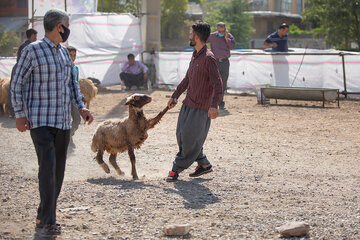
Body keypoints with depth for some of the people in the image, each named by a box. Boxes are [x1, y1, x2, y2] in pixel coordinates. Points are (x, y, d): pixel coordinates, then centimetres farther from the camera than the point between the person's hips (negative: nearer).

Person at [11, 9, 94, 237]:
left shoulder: (64, 52, 13)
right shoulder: (32, 51, -7)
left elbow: (72, 82, 18)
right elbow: (17, 84, -4)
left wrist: (82, 107, 6)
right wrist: (20, 114, -11)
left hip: (63, 121, 7)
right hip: (40, 121, -7)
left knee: (59, 169, 8)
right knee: (48, 166, -16)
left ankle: (44, 216, 20)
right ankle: (48, 222, -14)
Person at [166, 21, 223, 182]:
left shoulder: (208, 58, -16)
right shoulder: (195, 55, 13)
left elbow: (217, 84, -24)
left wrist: (214, 105, -35)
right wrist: (175, 96, 30)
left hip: (200, 107, -9)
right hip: (188, 104, 9)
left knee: (189, 139, -5)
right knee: (181, 136, 11)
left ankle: (176, 169, 7)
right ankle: (204, 164, 23)